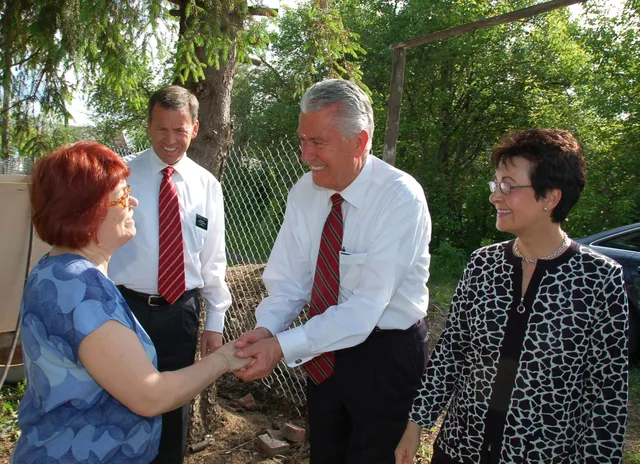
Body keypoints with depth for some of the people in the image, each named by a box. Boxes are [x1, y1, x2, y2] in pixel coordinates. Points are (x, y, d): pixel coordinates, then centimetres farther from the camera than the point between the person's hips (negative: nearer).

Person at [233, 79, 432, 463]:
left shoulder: (402, 198, -24)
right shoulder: (304, 192, -6)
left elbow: (368, 306, -30)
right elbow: (287, 280, -6)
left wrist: (283, 346, -35)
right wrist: (266, 330, -26)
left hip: (387, 355, -5)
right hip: (325, 350, 5)